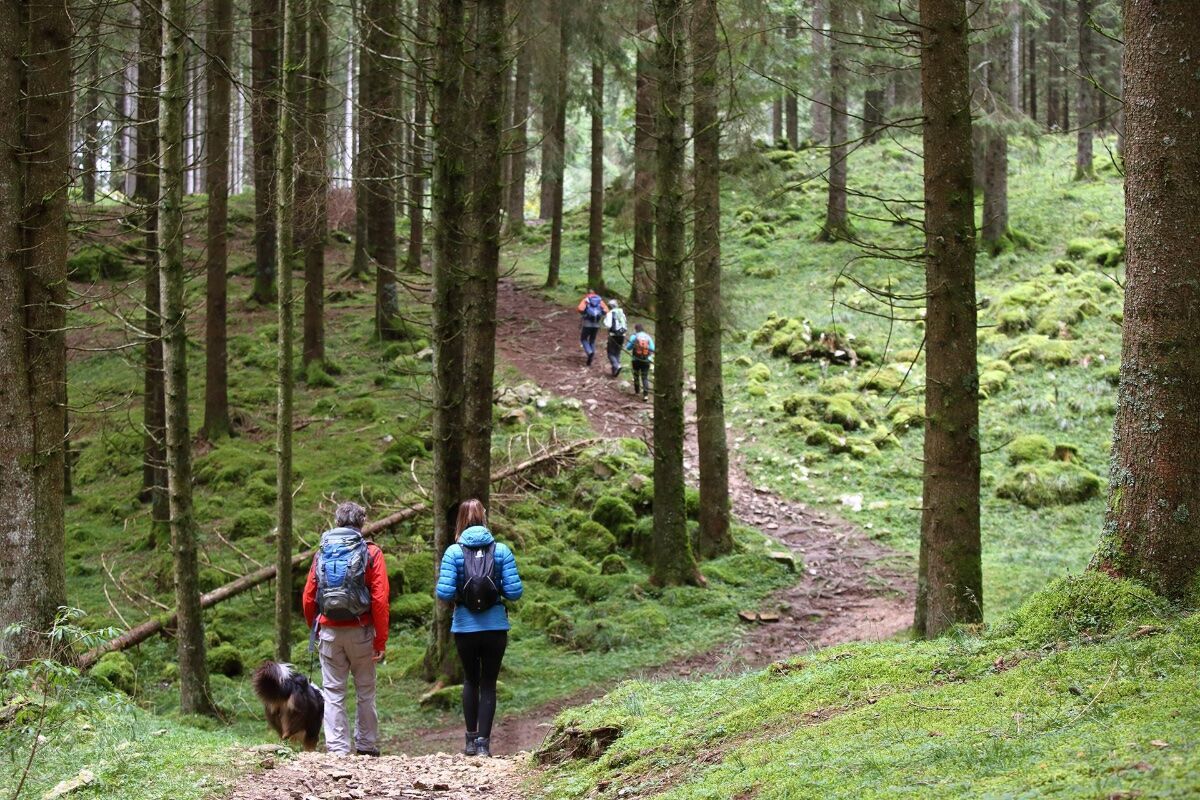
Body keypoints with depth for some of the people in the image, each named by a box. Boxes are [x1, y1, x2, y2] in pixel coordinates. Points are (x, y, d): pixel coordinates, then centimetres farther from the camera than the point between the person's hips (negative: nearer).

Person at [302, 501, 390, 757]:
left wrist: (315, 630, 16)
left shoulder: (322, 553, 6)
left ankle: (337, 748, 0)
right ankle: (366, 746, 14)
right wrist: (381, 640, -7)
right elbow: (380, 600, -9)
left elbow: (308, 599, 4)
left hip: (329, 631, 2)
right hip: (361, 631, -2)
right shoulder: (371, 553, -2)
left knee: (333, 692, 5)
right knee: (365, 692, 10)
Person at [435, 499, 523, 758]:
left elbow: (444, 593, -13)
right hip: (495, 627, 0)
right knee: (488, 683, 9)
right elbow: (514, 592, -9)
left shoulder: (454, 552, -7)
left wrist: (455, 596, 9)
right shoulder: (501, 550, -6)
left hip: (465, 628, 0)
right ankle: (483, 742, 3)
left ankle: (471, 739, 21)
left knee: (470, 680, 21)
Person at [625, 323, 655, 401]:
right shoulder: (648, 337, 0)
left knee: (636, 375, 21)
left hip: (636, 360, -1)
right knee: (645, 377, 2)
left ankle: (636, 391, 34)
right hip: (646, 360, 1)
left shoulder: (634, 336, -7)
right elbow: (652, 349, -2)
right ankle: (646, 394, -10)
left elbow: (628, 347, -5)